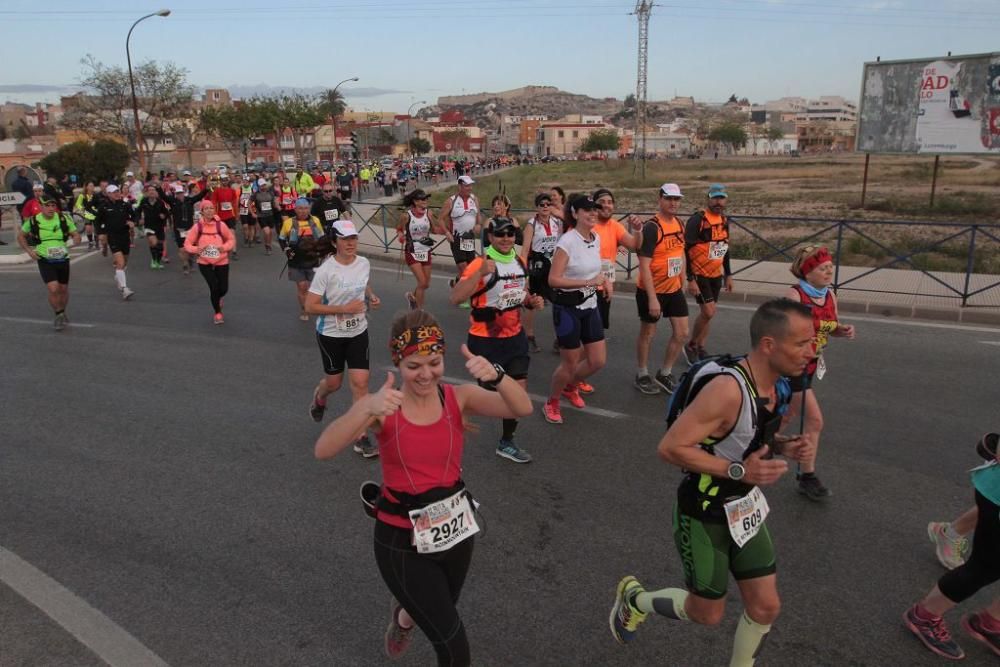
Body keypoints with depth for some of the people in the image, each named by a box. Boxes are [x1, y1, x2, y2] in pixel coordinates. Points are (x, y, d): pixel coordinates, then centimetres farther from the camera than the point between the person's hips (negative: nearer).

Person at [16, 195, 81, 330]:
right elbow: (20, 236, 11)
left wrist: (72, 244, -19)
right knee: (53, 289, -15)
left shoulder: (64, 219, -5)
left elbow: (76, 235, 3)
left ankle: (62, 313, 37)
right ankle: (59, 315, 6)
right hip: (45, 261, -2)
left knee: (63, 289, 13)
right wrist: (29, 250, -2)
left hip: (63, 259, 2)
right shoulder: (33, 221, -6)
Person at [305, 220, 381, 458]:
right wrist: (343, 309, -26)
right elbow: (310, 306, -19)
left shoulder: (364, 264, -4)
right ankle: (319, 396, 53)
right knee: (334, 382, 14)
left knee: (360, 382, -4)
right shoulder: (326, 270, -19)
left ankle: (361, 438, 5)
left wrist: (371, 297, -3)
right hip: (331, 334, -3)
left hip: (358, 332, 3)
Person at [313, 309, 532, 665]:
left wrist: (495, 376, -44)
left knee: (437, 617, 29)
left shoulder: (458, 397, -11)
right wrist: (367, 409, -46)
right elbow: (323, 450, -29)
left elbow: (522, 409, -24)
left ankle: (404, 614, 63)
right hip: (401, 539, -3)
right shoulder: (382, 405, -16)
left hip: (455, 530, 3)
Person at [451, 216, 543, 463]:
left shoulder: (520, 262, 5)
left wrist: (531, 301, 1)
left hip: (515, 337, 6)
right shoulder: (481, 264, -18)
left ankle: (506, 442, 25)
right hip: (486, 340, -6)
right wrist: (481, 272, -39)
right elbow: (454, 298, -30)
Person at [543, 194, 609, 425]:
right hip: (567, 308, -7)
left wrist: (604, 281, 0)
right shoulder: (567, 241, -19)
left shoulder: (596, 239, 4)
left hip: (590, 306, 7)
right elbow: (553, 279, -23)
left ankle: (570, 387, 38)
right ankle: (551, 403, 28)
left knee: (598, 360, 9)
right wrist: (589, 282, -27)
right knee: (570, 364, 2)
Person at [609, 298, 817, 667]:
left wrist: (783, 446, -7)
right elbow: (670, 447, -30)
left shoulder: (777, 383, -4)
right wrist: (738, 471, -31)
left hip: (744, 509, 7)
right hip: (704, 515, -7)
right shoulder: (728, 389, -32)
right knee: (707, 613, 10)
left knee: (765, 606, 12)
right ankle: (633, 598, 36)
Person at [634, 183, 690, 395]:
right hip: (651, 291, -7)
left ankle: (665, 374, 25)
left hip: (674, 290, 7)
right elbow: (644, 265, -22)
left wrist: (682, 283, 17)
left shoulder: (679, 224, 5)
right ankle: (642, 375, 27)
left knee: (681, 333, 7)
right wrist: (652, 298, -24)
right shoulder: (651, 227, -19)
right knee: (647, 333, 8)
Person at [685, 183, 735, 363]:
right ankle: (690, 346, 10)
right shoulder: (697, 220, -16)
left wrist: (728, 275, 18)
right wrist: (690, 280, -20)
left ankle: (700, 348, 23)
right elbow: (686, 250, -17)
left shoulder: (725, 220, 8)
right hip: (699, 274, -7)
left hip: (716, 274, 7)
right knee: (708, 312, -10)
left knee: (709, 312, 10)